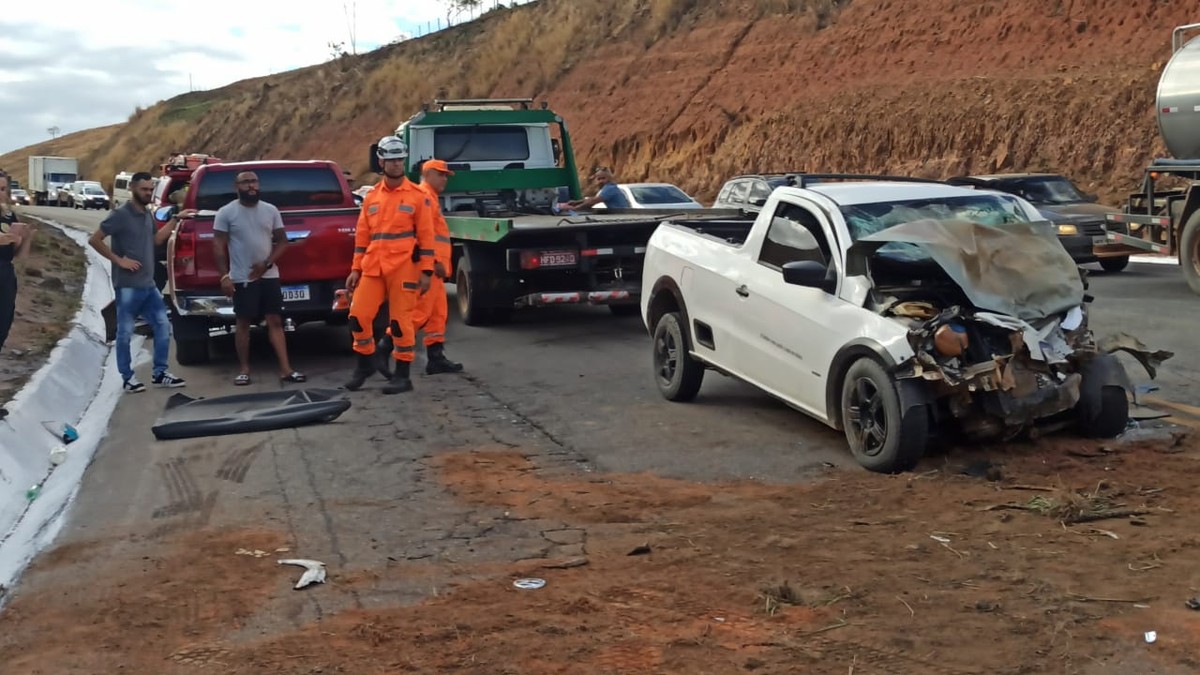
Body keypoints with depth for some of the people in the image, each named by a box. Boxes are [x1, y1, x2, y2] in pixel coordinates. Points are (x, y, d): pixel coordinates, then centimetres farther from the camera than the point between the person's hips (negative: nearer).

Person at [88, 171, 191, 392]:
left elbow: (156, 240, 24)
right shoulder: (120, 214, -12)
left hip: (149, 284, 8)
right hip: (128, 286, -8)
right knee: (125, 333, 1)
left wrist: (176, 220, 19)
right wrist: (119, 260, -15)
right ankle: (128, 378, 9)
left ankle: (160, 373, 16)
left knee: (163, 326, 8)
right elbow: (94, 240, -13)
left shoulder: (147, 214, 11)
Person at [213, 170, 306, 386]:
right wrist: (224, 276, -13)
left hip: (269, 276, 3)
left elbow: (282, 241, 8)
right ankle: (244, 370, 13)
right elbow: (218, 247, -4)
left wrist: (267, 263, -7)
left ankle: (286, 369, 2)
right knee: (243, 323, 4)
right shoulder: (226, 212, -4)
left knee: (275, 321, 2)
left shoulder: (270, 210, 5)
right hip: (242, 279, -3)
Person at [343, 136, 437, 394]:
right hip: (373, 268, 4)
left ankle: (402, 375, 8)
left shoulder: (418, 196, 0)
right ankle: (365, 364, 23)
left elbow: (426, 235, -2)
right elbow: (362, 235, 14)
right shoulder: (371, 197, 12)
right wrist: (356, 269, 10)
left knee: (400, 320, -2)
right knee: (359, 315, 2)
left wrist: (426, 271, -7)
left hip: (403, 268, -4)